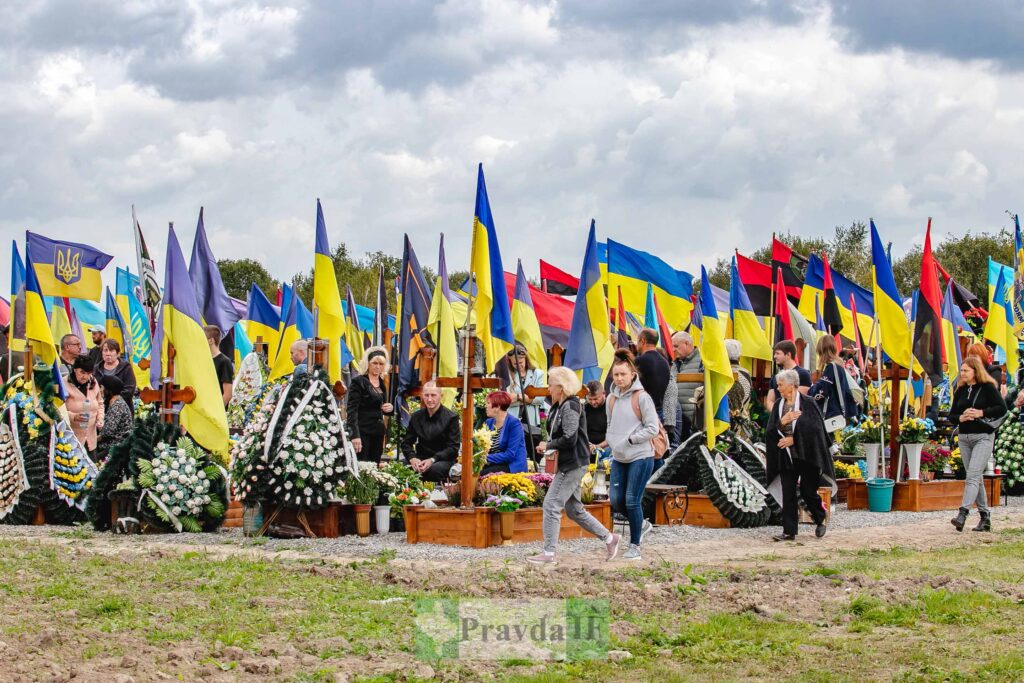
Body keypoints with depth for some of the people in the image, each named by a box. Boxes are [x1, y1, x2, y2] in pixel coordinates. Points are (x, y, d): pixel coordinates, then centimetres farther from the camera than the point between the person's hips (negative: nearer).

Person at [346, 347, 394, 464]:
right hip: (362, 432, -7)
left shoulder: (382, 384, 14)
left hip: (377, 432, 7)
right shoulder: (358, 382, -7)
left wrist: (390, 408, 1)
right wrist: (355, 435, -24)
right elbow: (351, 410, -13)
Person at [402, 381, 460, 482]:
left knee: (434, 469, -38)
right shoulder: (416, 417, 11)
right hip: (421, 458, 3)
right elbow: (406, 442, 9)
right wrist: (412, 458, -14)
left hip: (444, 460, -3)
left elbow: (453, 447, -8)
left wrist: (432, 460, -21)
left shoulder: (451, 418, -2)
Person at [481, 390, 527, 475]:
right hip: (492, 464, 6)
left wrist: (487, 458, -21)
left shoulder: (514, 423, -9)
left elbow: (510, 454, -16)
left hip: (512, 467, -6)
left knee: (482, 473, -32)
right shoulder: (489, 422, 12)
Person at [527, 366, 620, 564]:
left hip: (573, 464, -10)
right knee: (574, 509, 15)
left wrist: (548, 445, -11)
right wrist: (552, 449, 4)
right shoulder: (559, 406, 14)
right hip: (567, 464, 10)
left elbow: (570, 439, -22)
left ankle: (549, 553, -7)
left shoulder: (570, 406, -16)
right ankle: (609, 538, 25)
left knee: (551, 504, -10)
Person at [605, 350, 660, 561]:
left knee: (632, 501, -7)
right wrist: (613, 442, 2)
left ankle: (635, 545, 7)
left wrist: (630, 439, -15)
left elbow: (653, 428, -11)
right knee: (616, 500, 3)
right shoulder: (612, 399, 8)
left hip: (640, 458, -6)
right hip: (618, 458, 6)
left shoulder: (642, 398, -11)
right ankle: (641, 524, 30)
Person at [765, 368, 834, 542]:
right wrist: (782, 422, -18)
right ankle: (789, 532, 3)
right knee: (788, 494, 0)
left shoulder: (807, 403, -7)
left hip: (807, 455, -4)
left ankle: (820, 520, 28)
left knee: (808, 491, 2)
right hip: (786, 457, 4)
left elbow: (815, 428, -12)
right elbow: (770, 432, 1)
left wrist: (794, 439, -14)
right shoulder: (778, 405, 6)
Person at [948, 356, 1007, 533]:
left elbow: (1002, 408, -10)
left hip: (983, 437, -7)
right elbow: (951, 415, 14)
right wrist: (961, 418, -8)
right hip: (964, 437, 7)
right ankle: (985, 517, 17)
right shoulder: (960, 391, 12)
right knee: (976, 478, 10)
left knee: (973, 476, -17)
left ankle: (962, 514, -28)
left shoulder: (988, 388, -4)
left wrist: (981, 413, -17)